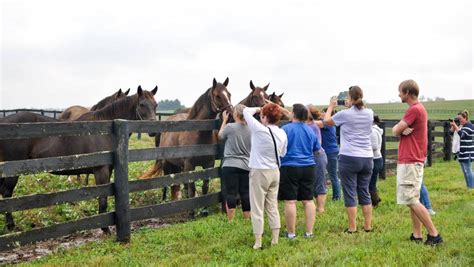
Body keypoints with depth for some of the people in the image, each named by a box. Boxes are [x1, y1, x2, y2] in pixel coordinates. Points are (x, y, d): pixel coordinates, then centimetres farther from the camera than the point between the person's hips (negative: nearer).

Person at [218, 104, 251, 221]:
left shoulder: (230, 127, -11)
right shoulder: (250, 129, 2)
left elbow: (220, 136, 10)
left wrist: (224, 121, 18)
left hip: (230, 165, -4)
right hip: (246, 166, 4)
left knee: (231, 193, -2)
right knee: (245, 193, 9)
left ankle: (231, 221, 1)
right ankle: (247, 219, 16)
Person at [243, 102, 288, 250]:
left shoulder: (260, 130, -19)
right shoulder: (282, 133, -1)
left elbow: (246, 111, -7)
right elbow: (283, 154, 9)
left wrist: (258, 109, 9)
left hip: (259, 172, -6)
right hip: (275, 172, 6)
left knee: (257, 208, 2)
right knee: (273, 207, 15)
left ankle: (258, 242, 5)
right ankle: (275, 240, 20)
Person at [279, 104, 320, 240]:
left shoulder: (285, 129, -9)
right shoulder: (310, 130, 7)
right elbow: (317, 149, 18)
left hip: (289, 168, -5)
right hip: (308, 167, 5)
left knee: (290, 201, 0)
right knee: (308, 200, 9)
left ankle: (291, 233, 4)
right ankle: (309, 232, 10)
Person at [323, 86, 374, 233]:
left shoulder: (345, 114, -9)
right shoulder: (369, 113, 3)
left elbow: (327, 120, 9)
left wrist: (331, 106, 23)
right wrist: (350, 107, 32)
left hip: (349, 158, -5)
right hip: (367, 158, 5)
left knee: (350, 194, 2)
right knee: (365, 192, 13)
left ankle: (352, 228, 4)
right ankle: (368, 225, 16)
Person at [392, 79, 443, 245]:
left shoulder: (414, 109, -17)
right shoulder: (419, 108, 17)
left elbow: (395, 130, -16)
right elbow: (397, 130, 10)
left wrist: (400, 129, 4)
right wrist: (403, 130, -11)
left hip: (410, 162, -10)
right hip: (411, 161, 10)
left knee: (412, 200, -8)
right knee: (412, 200, 11)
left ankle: (434, 234, -5)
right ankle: (417, 236, 14)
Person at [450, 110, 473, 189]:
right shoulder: (461, 126, 16)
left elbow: (462, 134, -23)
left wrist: (455, 125, -19)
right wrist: (453, 126, 0)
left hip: (467, 153, -9)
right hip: (461, 152, 9)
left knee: (468, 170, -9)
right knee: (464, 171, 12)